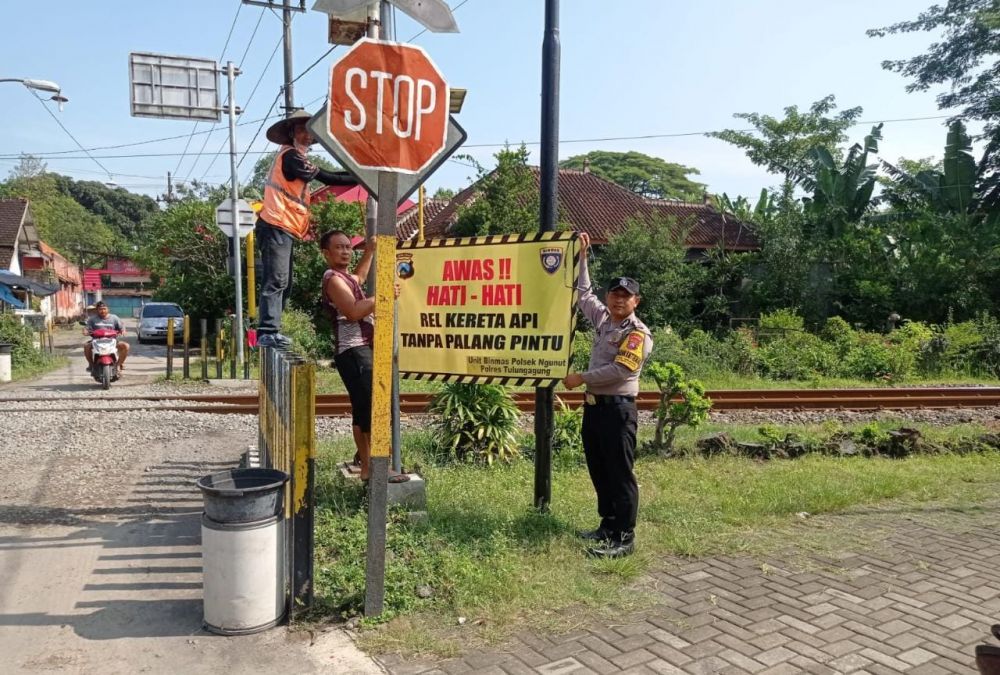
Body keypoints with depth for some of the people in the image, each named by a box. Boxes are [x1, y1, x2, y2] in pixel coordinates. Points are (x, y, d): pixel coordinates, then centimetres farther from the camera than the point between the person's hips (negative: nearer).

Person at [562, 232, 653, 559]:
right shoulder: (603, 318, 11)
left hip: (618, 409, -9)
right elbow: (583, 292, 25)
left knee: (620, 474, -3)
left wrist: (581, 378, -14)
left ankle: (624, 538, 3)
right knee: (599, 471, 16)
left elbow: (619, 370, -21)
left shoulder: (637, 333, -12)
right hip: (594, 405, 9)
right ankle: (608, 525, 28)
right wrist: (582, 256, 21)